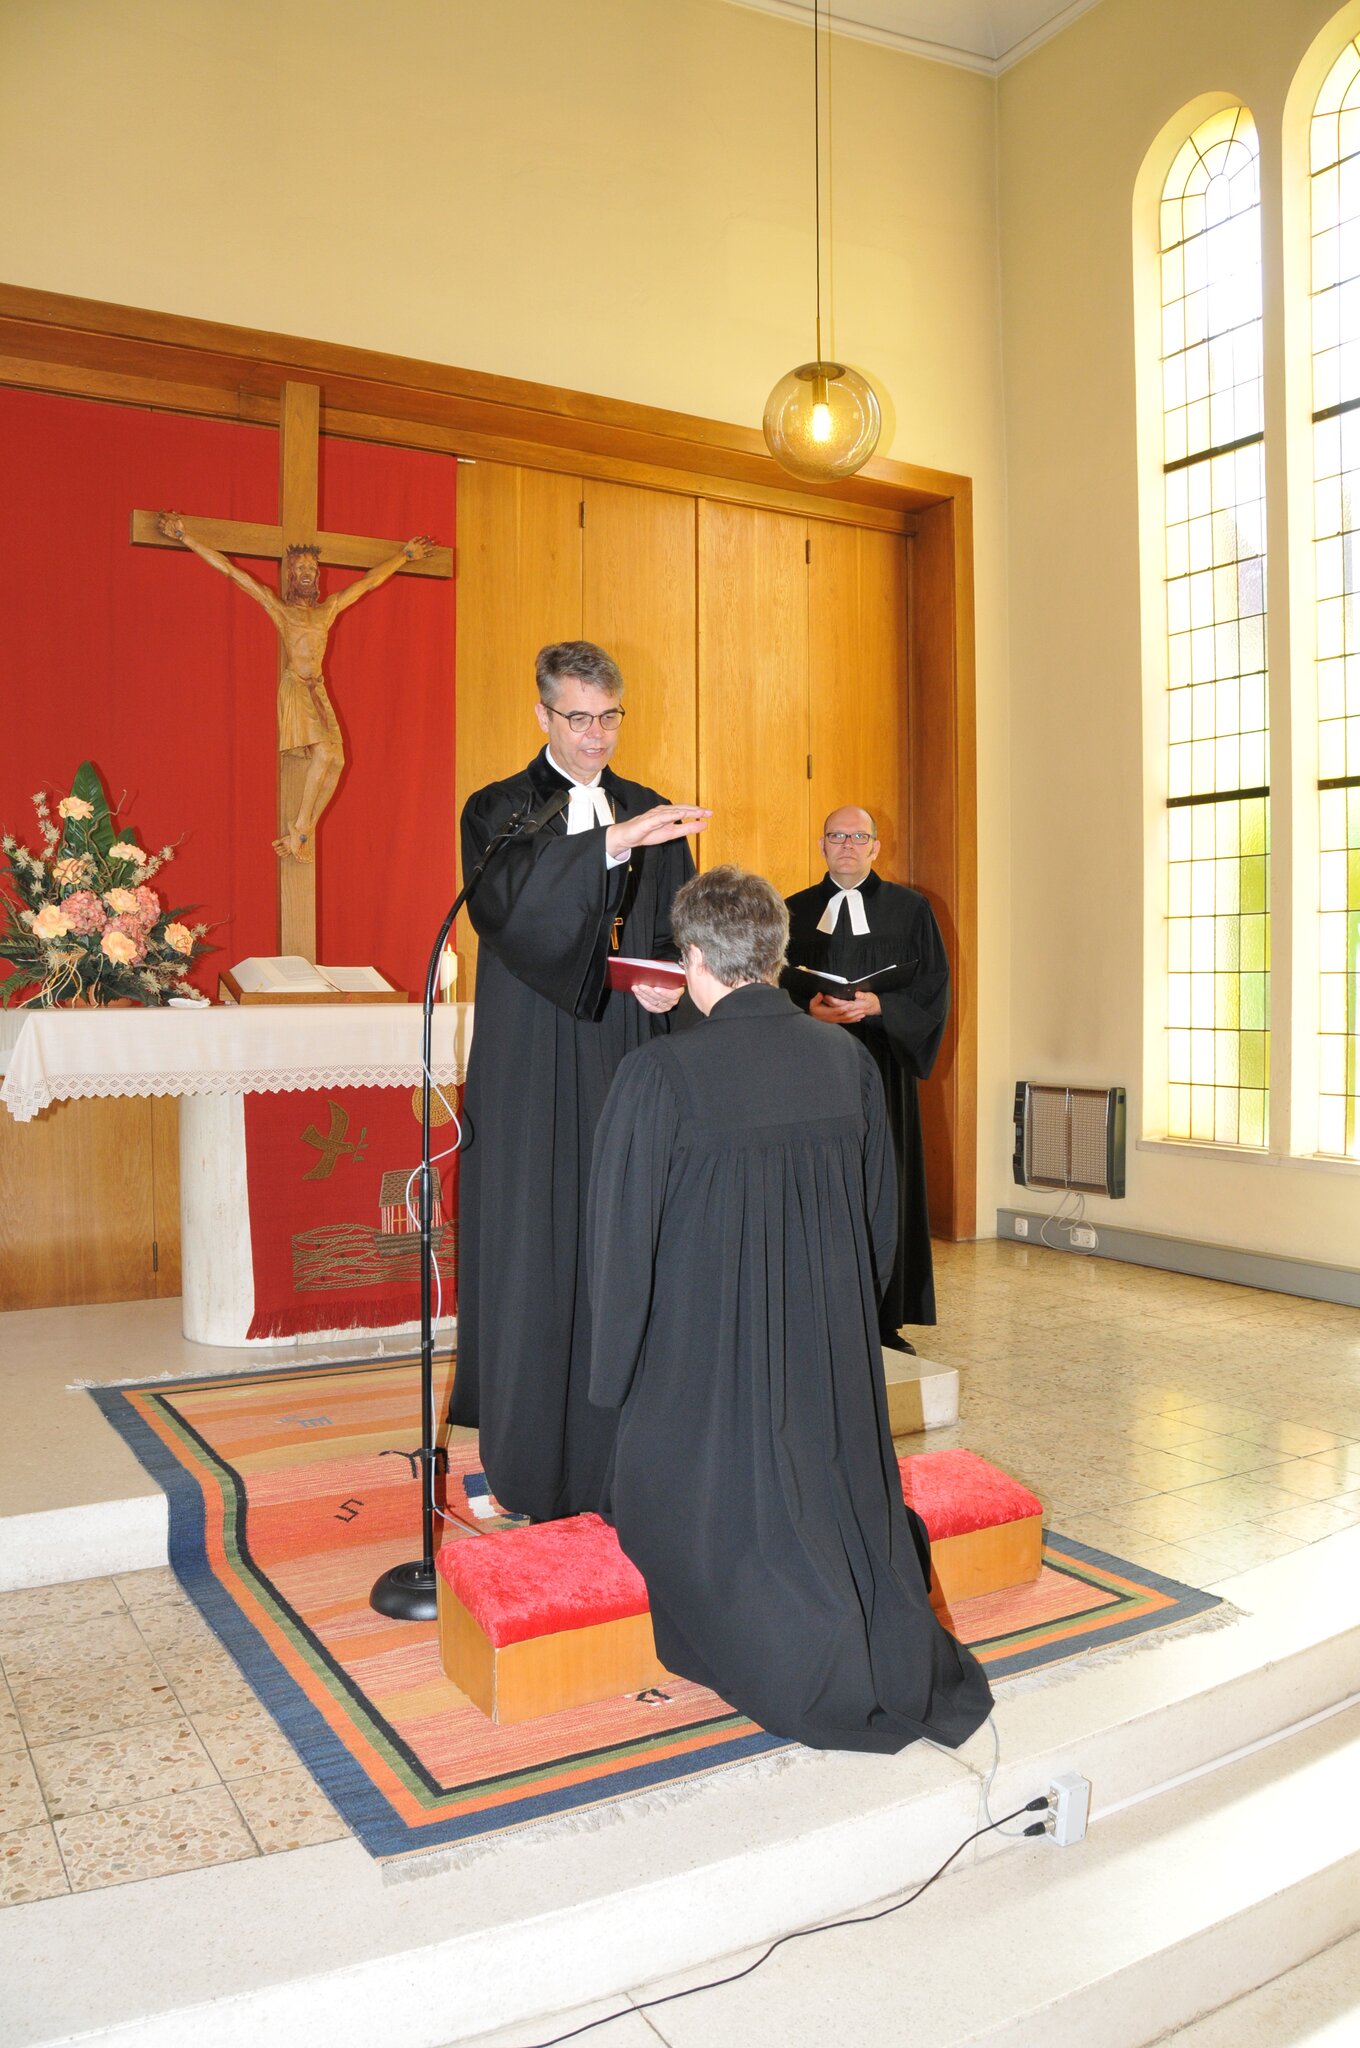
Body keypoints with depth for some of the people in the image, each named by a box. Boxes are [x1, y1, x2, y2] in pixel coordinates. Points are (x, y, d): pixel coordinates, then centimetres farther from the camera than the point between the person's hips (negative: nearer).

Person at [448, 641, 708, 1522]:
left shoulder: (652, 816, 13)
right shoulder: (500, 810, 1)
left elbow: (678, 934, 13)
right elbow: (507, 904, -21)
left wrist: (670, 982, -9)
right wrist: (611, 841, -32)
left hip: (629, 1067, 3)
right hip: (536, 1077, -3)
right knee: (534, 1252, -2)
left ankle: (621, 1446, 14)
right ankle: (526, 1455, 10)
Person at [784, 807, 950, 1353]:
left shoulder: (909, 909, 8)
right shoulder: (795, 911, 11)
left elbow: (932, 985, 2)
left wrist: (877, 1005, -14)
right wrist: (810, 1008, -12)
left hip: (882, 1067, -1)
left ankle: (885, 1321, 9)